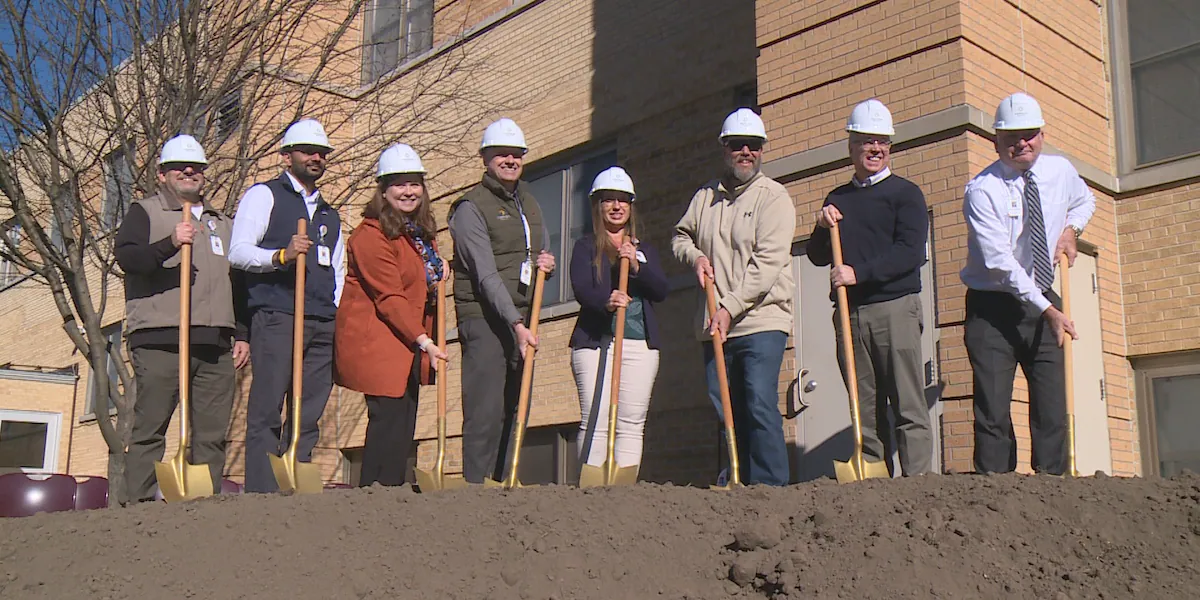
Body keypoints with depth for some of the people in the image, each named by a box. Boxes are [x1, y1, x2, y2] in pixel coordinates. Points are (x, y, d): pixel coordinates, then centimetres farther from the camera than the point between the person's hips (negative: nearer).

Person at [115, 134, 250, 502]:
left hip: (215, 345, 5)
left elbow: (237, 283, 25)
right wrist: (170, 244, -25)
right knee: (149, 429, -4)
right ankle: (140, 504, -1)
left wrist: (242, 334, 16)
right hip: (159, 341, -5)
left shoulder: (221, 223, 25)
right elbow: (125, 255, -9)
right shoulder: (145, 212, 10)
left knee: (212, 434, 1)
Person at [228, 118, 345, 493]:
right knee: (266, 414, -9)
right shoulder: (264, 195, 8)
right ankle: (262, 497, -10)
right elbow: (238, 252, -4)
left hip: (323, 325, 6)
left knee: (308, 416, 2)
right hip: (277, 319, -6)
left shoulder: (330, 215, 28)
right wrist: (281, 255, -21)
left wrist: (337, 312, 13)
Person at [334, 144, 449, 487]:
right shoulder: (370, 234, -14)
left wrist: (439, 267, 6)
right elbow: (389, 297, -21)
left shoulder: (422, 232, 13)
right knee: (390, 418, -11)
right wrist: (424, 341, -27)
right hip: (376, 342, -9)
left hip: (409, 343, 9)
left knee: (404, 426, 8)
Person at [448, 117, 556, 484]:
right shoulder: (471, 206, -5)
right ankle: (475, 485, -7)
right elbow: (487, 275, -14)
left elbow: (542, 248, 29)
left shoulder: (528, 202, 18)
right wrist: (516, 324, -23)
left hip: (522, 320, 7)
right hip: (485, 319, -7)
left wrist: (547, 263, 3)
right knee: (485, 410, -11)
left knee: (514, 412, 6)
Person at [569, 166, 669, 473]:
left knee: (632, 423, -2)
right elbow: (581, 287, -8)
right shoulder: (586, 247, 11)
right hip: (595, 341, -3)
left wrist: (637, 267, -12)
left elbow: (662, 290, 6)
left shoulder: (645, 250, 21)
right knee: (595, 420, -8)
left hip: (640, 344, 3)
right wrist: (606, 302, -29)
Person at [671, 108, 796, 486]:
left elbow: (767, 262, -11)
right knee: (726, 410, 6)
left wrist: (731, 307, -17)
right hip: (714, 325, 5)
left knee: (760, 405, -14)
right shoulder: (705, 197, 16)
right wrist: (695, 256, 4)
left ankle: (770, 486, -9)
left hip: (761, 320, -5)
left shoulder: (772, 196, -1)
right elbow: (680, 236, 28)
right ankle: (739, 484, 15)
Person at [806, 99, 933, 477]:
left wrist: (859, 272, -16)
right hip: (849, 313, 4)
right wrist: (823, 227, -1)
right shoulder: (837, 199, 19)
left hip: (895, 308, -4)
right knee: (865, 410, 4)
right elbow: (818, 257, 18)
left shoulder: (904, 193, 6)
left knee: (908, 406, -7)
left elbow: (910, 252, -7)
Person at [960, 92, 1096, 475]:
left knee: (1053, 407, -1)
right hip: (993, 308, -5)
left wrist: (1071, 229, 8)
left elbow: (1084, 201, 30)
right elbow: (1000, 264, -19)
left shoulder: (1061, 171, 5)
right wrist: (1048, 309, -23)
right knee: (993, 411, -8)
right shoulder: (982, 190, -13)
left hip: (1044, 304, 5)